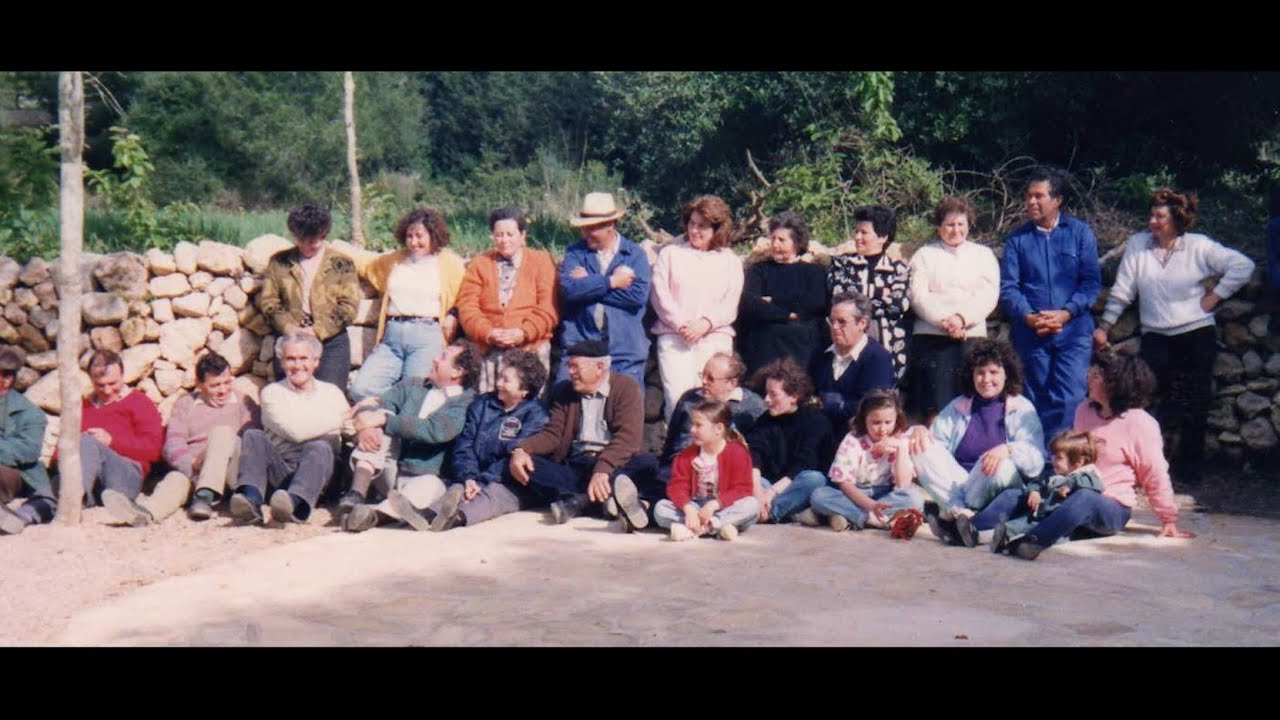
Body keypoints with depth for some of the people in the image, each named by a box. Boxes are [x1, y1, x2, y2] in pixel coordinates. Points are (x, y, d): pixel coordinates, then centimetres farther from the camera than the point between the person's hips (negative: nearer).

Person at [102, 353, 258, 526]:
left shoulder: (244, 403, 19)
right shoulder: (184, 405, 22)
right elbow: (173, 444, 7)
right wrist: (192, 463, -17)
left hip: (230, 472, -1)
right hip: (191, 471, 1)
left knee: (222, 432, -28)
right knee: (177, 479, -34)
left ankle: (205, 495, -47)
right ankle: (145, 511, -66)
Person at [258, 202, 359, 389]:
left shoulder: (341, 263, 7)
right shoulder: (279, 261, 13)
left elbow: (349, 306, -1)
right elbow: (267, 301, 6)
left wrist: (317, 331, -12)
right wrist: (289, 328, -11)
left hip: (330, 340, -2)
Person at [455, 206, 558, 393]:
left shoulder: (542, 261, 11)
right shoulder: (478, 264, 17)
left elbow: (549, 308, 1)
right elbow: (467, 306, 7)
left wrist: (524, 333, -13)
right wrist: (487, 333, -11)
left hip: (532, 348, -2)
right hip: (489, 351, 2)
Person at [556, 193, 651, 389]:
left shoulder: (636, 254, 5)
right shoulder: (575, 253, 9)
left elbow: (639, 295, -11)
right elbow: (569, 289, -9)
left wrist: (589, 285, -7)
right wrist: (611, 282, -9)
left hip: (625, 349, -1)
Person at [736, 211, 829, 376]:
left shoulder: (813, 271, 16)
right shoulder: (759, 270, 16)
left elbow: (818, 303, -3)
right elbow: (748, 305, -1)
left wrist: (774, 301, -1)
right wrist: (789, 314, -8)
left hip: (804, 344, 0)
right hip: (765, 344, 0)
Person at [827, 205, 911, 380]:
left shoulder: (899, 268, 10)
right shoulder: (842, 262, 13)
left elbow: (900, 303, -5)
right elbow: (839, 294, -5)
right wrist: (884, 295, -3)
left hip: (888, 347, 0)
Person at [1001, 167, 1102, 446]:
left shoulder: (1080, 232, 5)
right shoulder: (1017, 238, 8)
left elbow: (1092, 281, 0)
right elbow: (1008, 286, 2)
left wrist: (1065, 313, -13)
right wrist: (1028, 317, -14)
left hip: (1073, 328, -1)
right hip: (1030, 333, 2)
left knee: (1069, 399, -10)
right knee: (1038, 400, 7)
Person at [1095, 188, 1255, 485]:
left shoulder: (1199, 246, -3)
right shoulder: (1137, 245, -1)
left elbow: (1243, 265, -2)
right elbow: (1121, 291, 0)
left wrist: (1215, 296, -5)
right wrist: (1104, 327, -3)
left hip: (1198, 335, 0)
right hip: (1156, 337, 0)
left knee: (1195, 405, 6)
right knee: (1152, 404, -10)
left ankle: (1190, 466, 18)